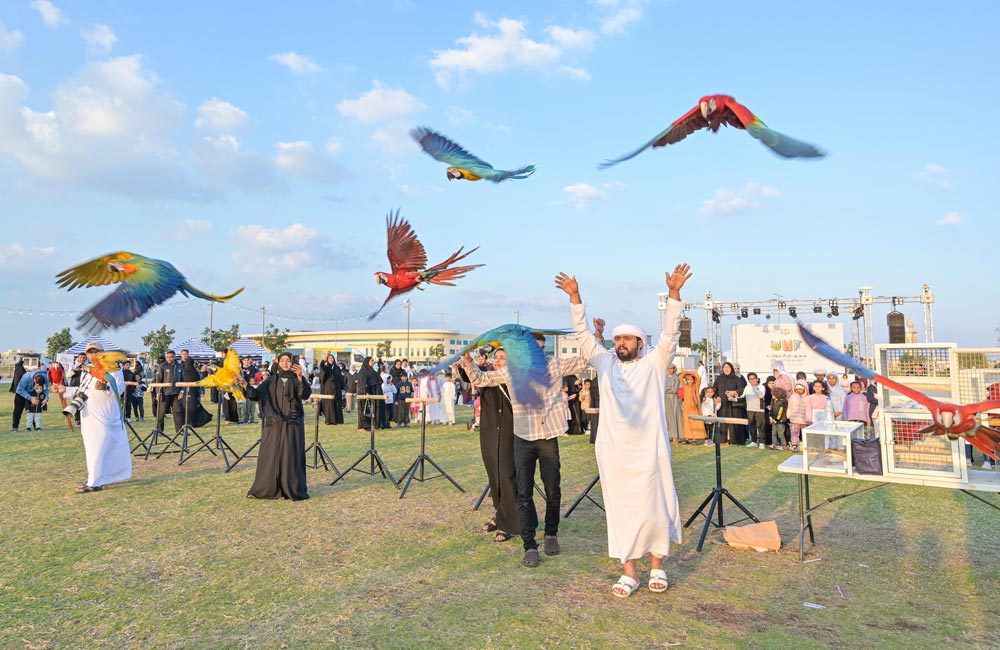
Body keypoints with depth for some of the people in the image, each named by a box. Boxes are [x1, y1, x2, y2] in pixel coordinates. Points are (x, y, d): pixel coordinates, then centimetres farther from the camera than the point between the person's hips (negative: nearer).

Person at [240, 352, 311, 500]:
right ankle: (265, 488, 14)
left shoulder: (296, 380, 2)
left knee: (291, 456, -1)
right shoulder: (271, 381, 9)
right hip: (273, 423, 2)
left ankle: (292, 489, 7)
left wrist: (300, 377, -32)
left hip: (292, 424, -2)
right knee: (270, 455, 4)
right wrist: (245, 385, -14)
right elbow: (256, 394, 3)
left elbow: (305, 394, -17)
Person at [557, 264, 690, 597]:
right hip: (613, 450, 3)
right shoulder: (605, 362, 8)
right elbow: (582, 336, 4)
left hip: (648, 449, -2)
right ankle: (629, 571, 18)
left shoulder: (654, 364, 2)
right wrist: (574, 298, -7)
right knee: (620, 509, 7)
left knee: (653, 507, 4)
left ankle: (656, 565, 25)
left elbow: (670, 334, -8)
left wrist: (674, 293, -20)